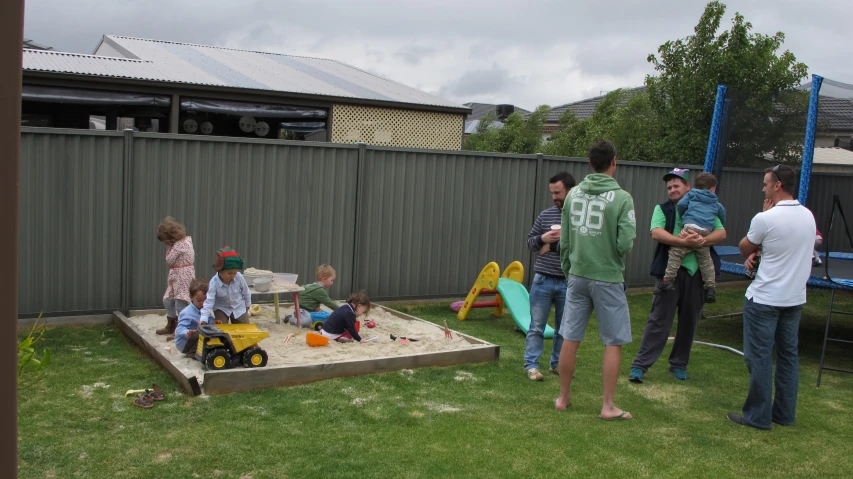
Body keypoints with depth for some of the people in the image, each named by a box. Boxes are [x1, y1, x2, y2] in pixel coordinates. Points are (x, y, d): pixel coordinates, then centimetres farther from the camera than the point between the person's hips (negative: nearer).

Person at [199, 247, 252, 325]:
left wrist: (248, 304, 12)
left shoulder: (239, 277, -24)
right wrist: (203, 319, -45)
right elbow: (209, 301, -35)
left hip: (239, 307, 2)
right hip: (221, 309, -2)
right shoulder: (214, 283, -31)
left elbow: (245, 291, -4)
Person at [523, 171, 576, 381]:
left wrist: (554, 245, -15)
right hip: (543, 281, 1)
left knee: (564, 328, 12)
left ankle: (557, 364, 26)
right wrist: (542, 239, -11)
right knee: (537, 326, 3)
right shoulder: (545, 215, 4)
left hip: (569, 283, -1)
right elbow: (529, 241, 11)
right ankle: (531, 365, 9)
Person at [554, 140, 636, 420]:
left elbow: (564, 241, 6)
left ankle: (564, 397, 24)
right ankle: (608, 406, 12)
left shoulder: (573, 194, 2)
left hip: (577, 276, 5)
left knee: (570, 339, 12)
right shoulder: (621, 198, -12)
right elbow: (625, 244, -17)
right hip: (607, 279, -5)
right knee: (614, 343, 8)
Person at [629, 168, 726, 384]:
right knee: (659, 319, -3)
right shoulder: (663, 209, 5)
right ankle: (640, 364, 1)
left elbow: (721, 233, -1)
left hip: (698, 272, 3)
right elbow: (656, 233, -12)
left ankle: (679, 364, 24)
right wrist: (682, 241, -25)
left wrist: (702, 240, -20)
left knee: (689, 321, 10)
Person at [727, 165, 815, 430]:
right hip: (795, 298, 7)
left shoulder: (766, 219, -18)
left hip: (764, 299, -7)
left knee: (759, 357, 1)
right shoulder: (808, 216, 4)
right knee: (788, 355, 14)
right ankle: (785, 413, 22)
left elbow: (745, 248, -1)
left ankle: (758, 416, 7)